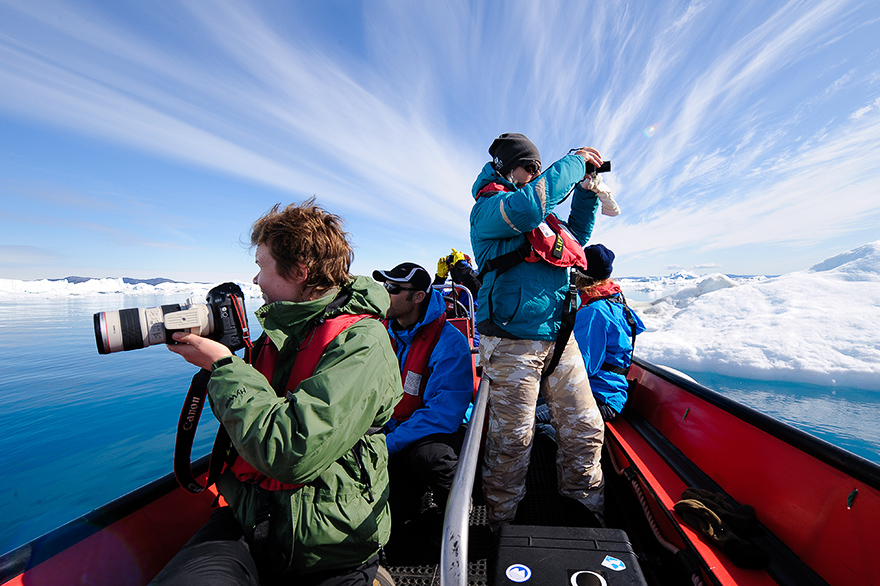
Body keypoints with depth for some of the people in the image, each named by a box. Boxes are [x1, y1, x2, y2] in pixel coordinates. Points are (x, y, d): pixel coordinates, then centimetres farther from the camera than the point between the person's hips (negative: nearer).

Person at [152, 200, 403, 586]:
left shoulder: (361, 343, -20)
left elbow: (290, 454, -27)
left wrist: (223, 364, -17)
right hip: (248, 514, 5)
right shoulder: (282, 329, 5)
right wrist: (213, 353, 1)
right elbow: (254, 399, 16)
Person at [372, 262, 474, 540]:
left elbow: (443, 414, -24)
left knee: (429, 456, -35)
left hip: (436, 433, -4)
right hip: (391, 429, 5)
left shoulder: (450, 342, -17)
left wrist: (388, 444, -26)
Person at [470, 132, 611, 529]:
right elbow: (529, 204, -24)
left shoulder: (541, 218, 21)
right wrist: (574, 161, -8)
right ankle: (501, 533, 27)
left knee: (584, 431, 13)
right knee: (511, 442, 3)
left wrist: (586, 190, 23)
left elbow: (576, 236, 35)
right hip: (512, 344, -8)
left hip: (560, 338, 8)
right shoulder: (487, 209, -3)